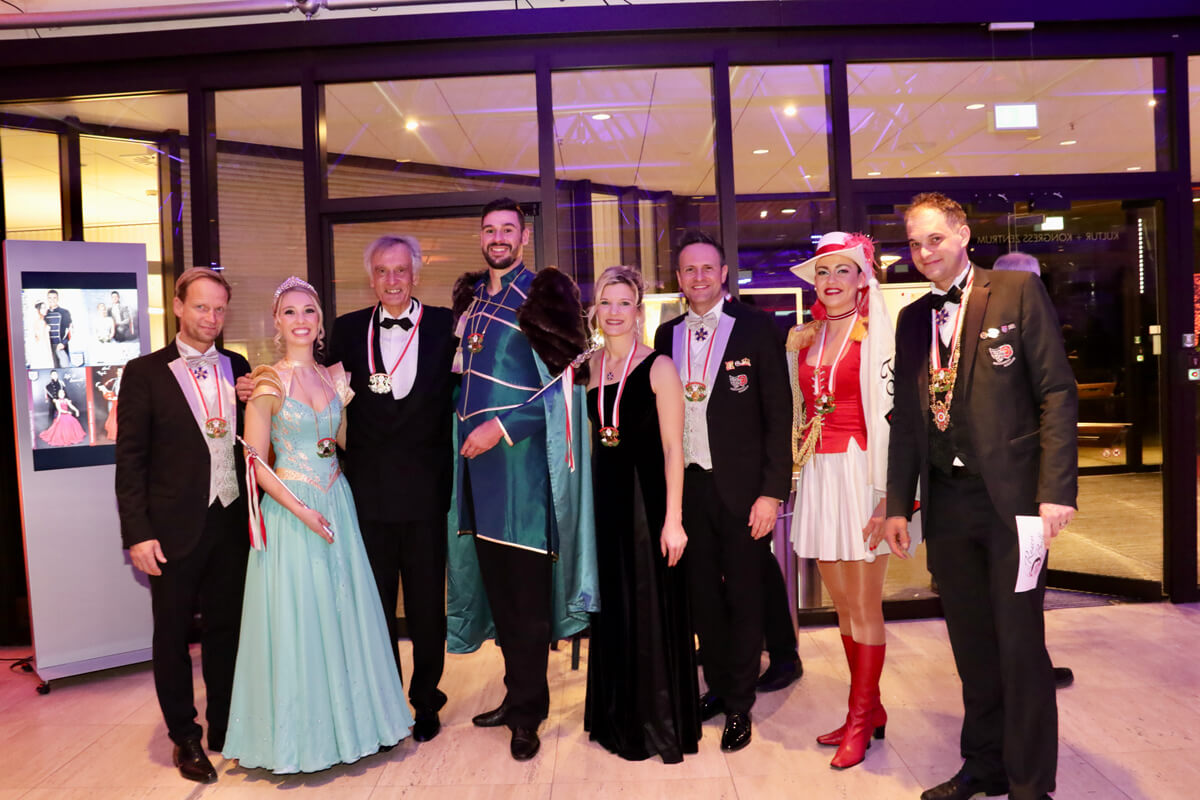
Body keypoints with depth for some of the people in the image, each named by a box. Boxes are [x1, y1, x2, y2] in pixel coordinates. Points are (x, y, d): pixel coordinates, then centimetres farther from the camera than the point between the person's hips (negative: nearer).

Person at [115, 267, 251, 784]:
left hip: (231, 523, 3)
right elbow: (130, 460, -6)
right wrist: (138, 534, -11)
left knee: (226, 629, 14)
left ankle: (225, 728, 32)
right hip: (174, 529, -3)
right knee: (172, 636, 10)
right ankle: (184, 737, 28)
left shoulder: (238, 368, 6)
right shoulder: (145, 373, -4)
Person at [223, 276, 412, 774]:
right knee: (296, 619, 4)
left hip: (336, 505, 5)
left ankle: (348, 718, 30)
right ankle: (296, 734, 22)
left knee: (345, 612, 12)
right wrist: (301, 510, -16)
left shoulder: (332, 377, 7)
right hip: (288, 509, -5)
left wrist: (347, 393, 2)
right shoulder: (269, 382, -8)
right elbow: (256, 462, -9)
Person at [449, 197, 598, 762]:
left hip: (523, 457, -7)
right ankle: (517, 693, 28)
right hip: (479, 459, 7)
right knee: (496, 582, 13)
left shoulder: (542, 294, -5)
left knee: (525, 592, 0)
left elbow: (562, 387, -12)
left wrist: (503, 426, -16)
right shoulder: (472, 299, 15)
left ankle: (527, 711, 13)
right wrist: (471, 425, 13)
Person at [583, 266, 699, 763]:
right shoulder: (589, 367, 7)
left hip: (647, 498, -5)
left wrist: (673, 518, -16)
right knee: (613, 609, 14)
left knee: (653, 611, 4)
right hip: (605, 498, 5)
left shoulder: (658, 367, -9)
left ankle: (661, 725, 23)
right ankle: (619, 718, 32)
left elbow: (673, 448, -12)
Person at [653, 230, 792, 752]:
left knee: (744, 599, 7)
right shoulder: (668, 335, 8)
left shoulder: (755, 327, -4)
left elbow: (778, 414, -6)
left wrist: (772, 491, -12)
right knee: (702, 595, 13)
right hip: (687, 487, 4)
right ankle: (717, 686, 32)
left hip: (741, 488, -4)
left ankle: (739, 706, 21)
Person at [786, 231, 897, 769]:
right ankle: (870, 708, 28)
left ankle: (860, 720, 17)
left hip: (860, 472, -6)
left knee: (864, 606, 3)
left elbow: (889, 416, -13)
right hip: (819, 475, 6)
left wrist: (885, 496, -17)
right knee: (843, 603, 13)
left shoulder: (876, 335, -6)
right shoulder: (807, 339, 12)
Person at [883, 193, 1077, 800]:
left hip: (1011, 496, -4)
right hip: (947, 501, 5)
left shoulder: (1018, 291, -1)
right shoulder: (912, 319, 12)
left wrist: (1055, 490, -14)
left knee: (1019, 644, 3)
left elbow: (1056, 393, -6)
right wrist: (898, 504, 10)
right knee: (971, 643, 14)